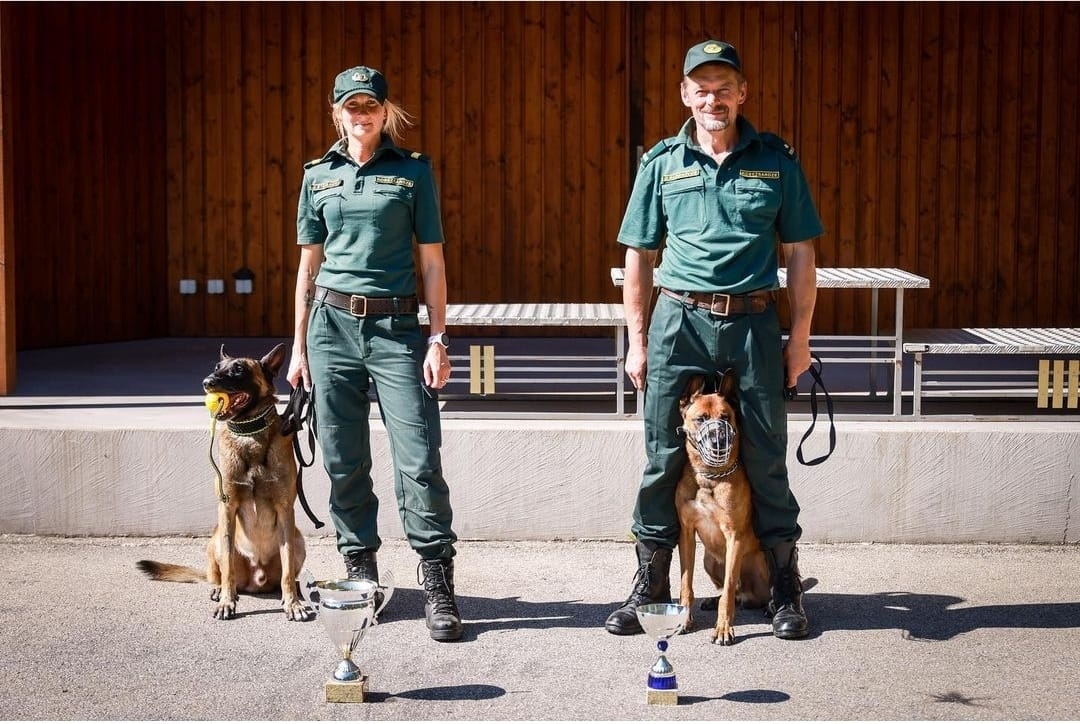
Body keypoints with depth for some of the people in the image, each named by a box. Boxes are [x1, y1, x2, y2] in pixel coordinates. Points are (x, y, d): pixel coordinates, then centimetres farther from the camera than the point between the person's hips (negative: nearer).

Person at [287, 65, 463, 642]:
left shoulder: (413, 171, 4)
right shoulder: (319, 175, 11)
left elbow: (432, 261, 3)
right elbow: (309, 264, 14)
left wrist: (437, 340, -4)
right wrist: (299, 346, 11)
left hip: (396, 325, -3)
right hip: (332, 324, 3)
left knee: (419, 459, -9)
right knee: (344, 463, 6)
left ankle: (438, 587, -5)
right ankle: (360, 574, 19)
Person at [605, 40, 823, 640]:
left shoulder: (777, 162, 6)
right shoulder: (662, 163, 7)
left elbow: (800, 253, 8)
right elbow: (638, 255, 9)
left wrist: (799, 338, 3)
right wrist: (637, 340, 4)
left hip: (755, 322, 0)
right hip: (679, 321, 0)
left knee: (767, 460, 5)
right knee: (664, 458, 5)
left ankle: (785, 590, 18)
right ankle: (650, 584, 17)